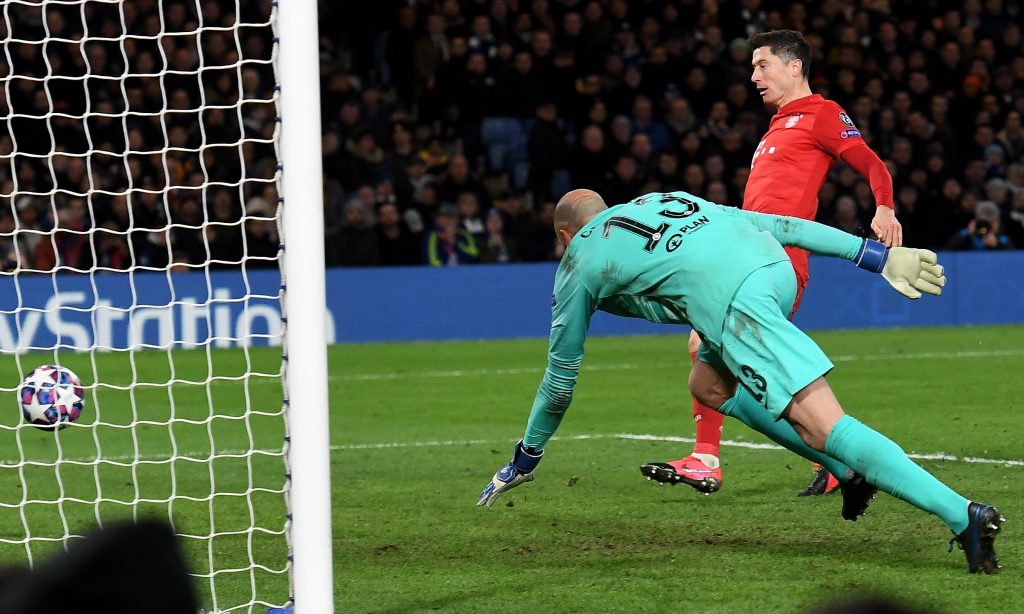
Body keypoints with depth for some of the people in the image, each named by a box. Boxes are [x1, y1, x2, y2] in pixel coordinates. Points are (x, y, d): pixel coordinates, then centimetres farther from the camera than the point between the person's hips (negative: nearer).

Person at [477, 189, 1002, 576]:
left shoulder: (579, 262, 23)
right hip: (775, 266, 7)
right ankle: (849, 471, 17)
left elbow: (561, 375, 29)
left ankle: (964, 516, -27)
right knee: (709, 387, 27)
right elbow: (770, 222, 26)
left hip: (733, 300, -7)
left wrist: (525, 458, 43)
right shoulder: (657, 199, 36)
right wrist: (875, 255, 24)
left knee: (820, 423, -13)